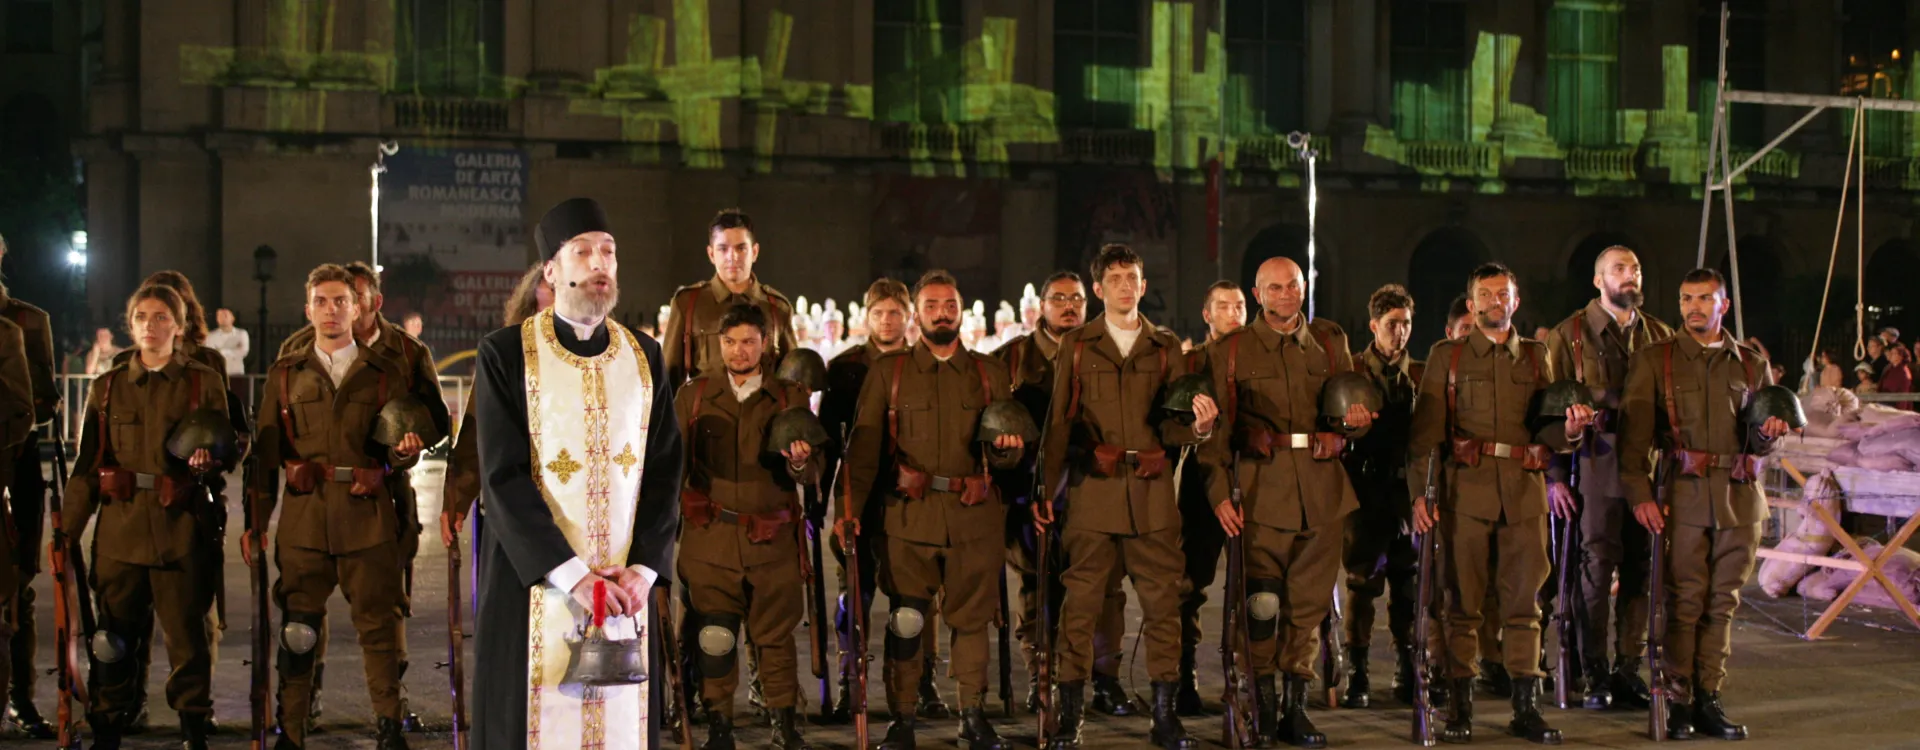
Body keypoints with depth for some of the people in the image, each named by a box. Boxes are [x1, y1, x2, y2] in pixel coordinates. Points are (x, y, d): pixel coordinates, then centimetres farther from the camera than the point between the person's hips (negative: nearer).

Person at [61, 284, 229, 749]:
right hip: (120, 526, 2)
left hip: (183, 526, -2)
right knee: (113, 636, 4)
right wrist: (66, 531, 3)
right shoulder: (108, 387, 11)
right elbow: (87, 466, 9)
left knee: (187, 632, 0)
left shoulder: (204, 383, 6)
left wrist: (208, 459, -16)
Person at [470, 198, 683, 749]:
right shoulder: (506, 354, -5)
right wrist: (574, 576, -17)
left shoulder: (645, 358, 8)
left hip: (628, 586, 3)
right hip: (534, 586, -3)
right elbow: (504, 477, -11)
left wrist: (642, 569, -10)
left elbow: (666, 472, 4)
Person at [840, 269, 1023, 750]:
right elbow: (864, 445, 3)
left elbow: (1005, 459, 12)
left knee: (972, 617, 5)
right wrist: (850, 509, -8)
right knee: (905, 620, -1)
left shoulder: (989, 373, 12)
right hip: (909, 515, -1)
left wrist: (1006, 447, -12)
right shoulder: (887, 372, 8)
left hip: (974, 517, 1)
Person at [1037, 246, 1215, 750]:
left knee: (1162, 600, 0)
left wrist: (1196, 426, -14)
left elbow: (1172, 428, 9)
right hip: (1092, 491, -1)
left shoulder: (1166, 348, 12)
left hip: (1152, 491, 1)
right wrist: (1046, 490, 1)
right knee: (1082, 600, -3)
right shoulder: (1077, 345, 9)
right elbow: (1058, 422, 7)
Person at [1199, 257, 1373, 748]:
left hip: (1322, 487, 3)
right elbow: (1217, 428, 1)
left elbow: (1354, 419, 18)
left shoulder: (1331, 344, 14)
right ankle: (1264, 701, 5)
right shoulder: (1231, 350, 5)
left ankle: (1295, 705, 13)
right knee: (1263, 599, -9)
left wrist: (1353, 421, -7)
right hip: (1262, 485, -3)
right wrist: (1220, 492, -8)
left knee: (1309, 603, 5)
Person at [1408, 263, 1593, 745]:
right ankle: (1459, 707, 4)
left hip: (1525, 490, 2)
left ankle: (1526, 707, 7)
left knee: (1523, 600, 2)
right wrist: (1420, 491, -9)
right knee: (1464, 601, -1)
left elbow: (1545, 434, 11)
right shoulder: (1447, 357, 9)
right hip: (1466, 488, -2)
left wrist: (1569, 429, -12)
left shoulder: (1537, 357, 15)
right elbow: (1425, 431, 2)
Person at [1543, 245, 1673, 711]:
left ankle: (1629, 668, 13)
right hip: (1596, 467, -3)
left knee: (1641, 569, 4)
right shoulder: (1571, 335, 3)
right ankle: (1595, 676, 5)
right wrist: (1555, 476, -6)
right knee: (1597, 568, -3)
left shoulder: (1660, 336, 14)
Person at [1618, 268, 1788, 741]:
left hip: (1740, 495, 3)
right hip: (1685, 494, -3)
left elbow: (1760, 446, 15)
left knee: (1722, 603, 4)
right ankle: (1679, 702, 2)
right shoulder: (1654, 361, 5)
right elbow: (1633, 432, -3)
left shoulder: (1752, 365, 13)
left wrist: (1768, 432, -9)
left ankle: (1709, 700, 10)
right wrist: (1640, 493, -13)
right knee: (1685, 600, -4)